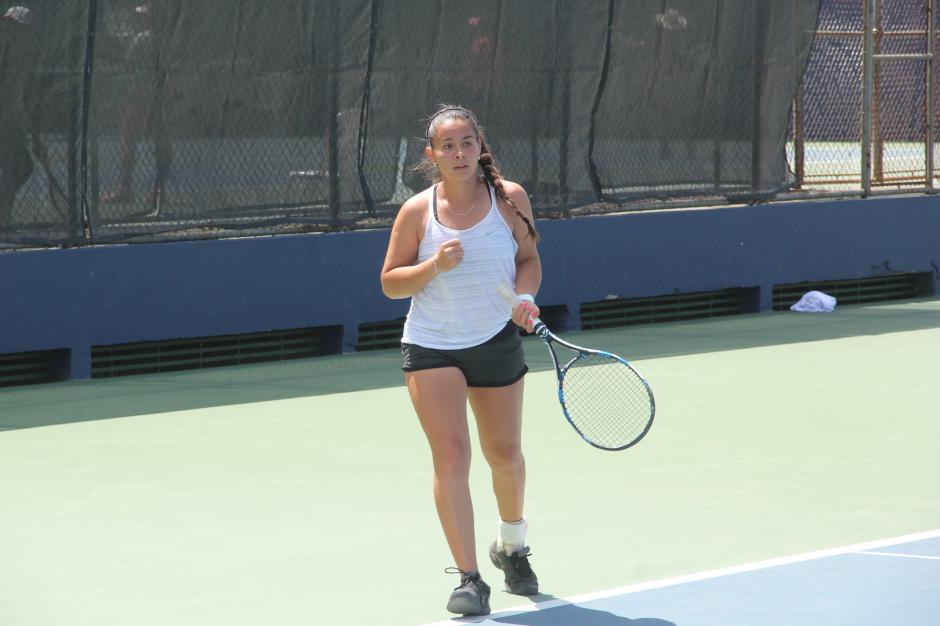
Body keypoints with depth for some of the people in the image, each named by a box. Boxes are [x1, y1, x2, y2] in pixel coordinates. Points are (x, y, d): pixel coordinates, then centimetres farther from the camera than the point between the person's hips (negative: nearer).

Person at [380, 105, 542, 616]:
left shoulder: (510, 198, -4)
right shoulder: (417, 212, -6)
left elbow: (528, 258, 5)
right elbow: (390, 283, -1)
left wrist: (525, 297, -15)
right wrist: (434, 266, -19)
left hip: (497, 342, 2)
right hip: (430, 346, -2)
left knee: (504, 455, 13)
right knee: (450, 454, -15)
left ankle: (511, 546, 43)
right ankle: (469, 580, -14)